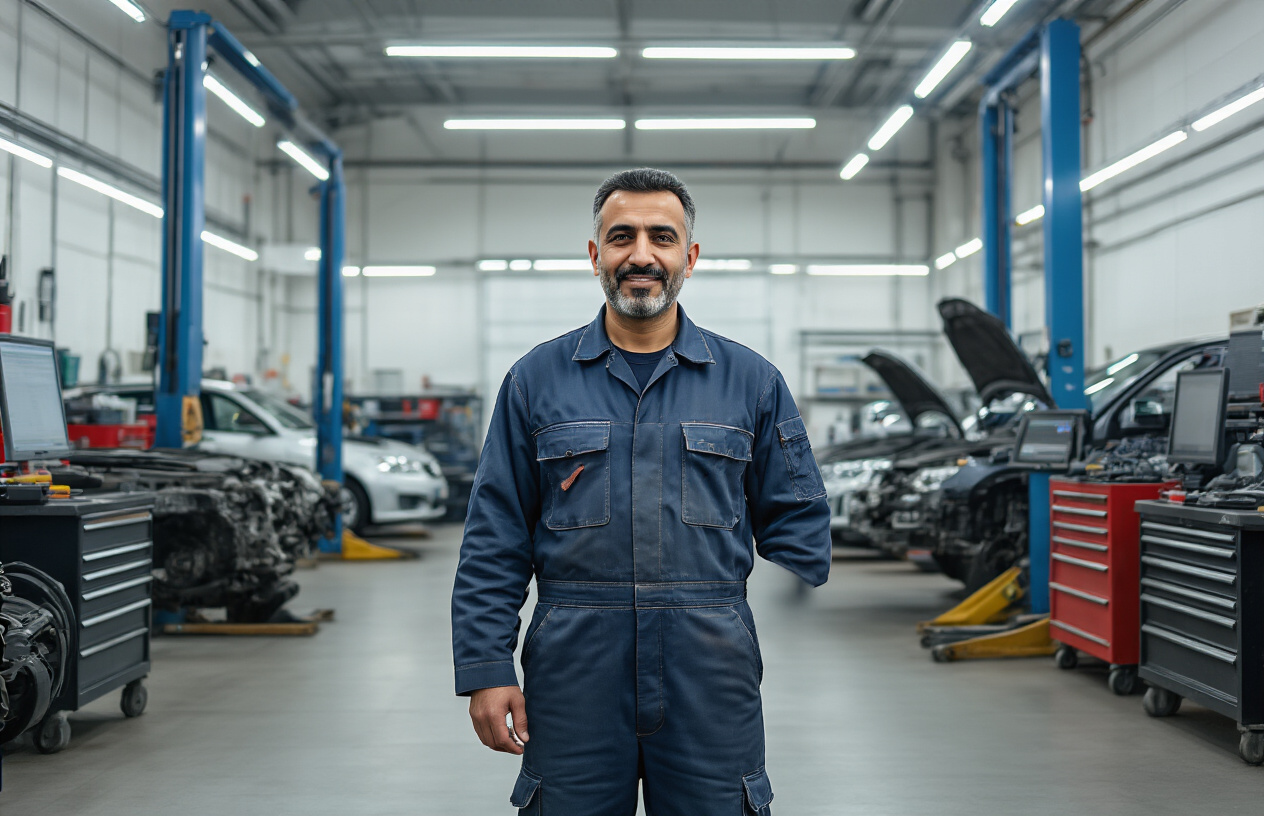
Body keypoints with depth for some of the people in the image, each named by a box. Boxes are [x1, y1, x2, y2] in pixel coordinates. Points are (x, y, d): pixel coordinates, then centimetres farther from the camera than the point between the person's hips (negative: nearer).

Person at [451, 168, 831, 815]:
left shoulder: (752, 381, 7)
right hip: (574, 678, 0)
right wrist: (486, 668, -3)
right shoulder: (537, 379, 6)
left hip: (711, 679, 0)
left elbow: (798, 524, 8)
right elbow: (494, 540, 4)